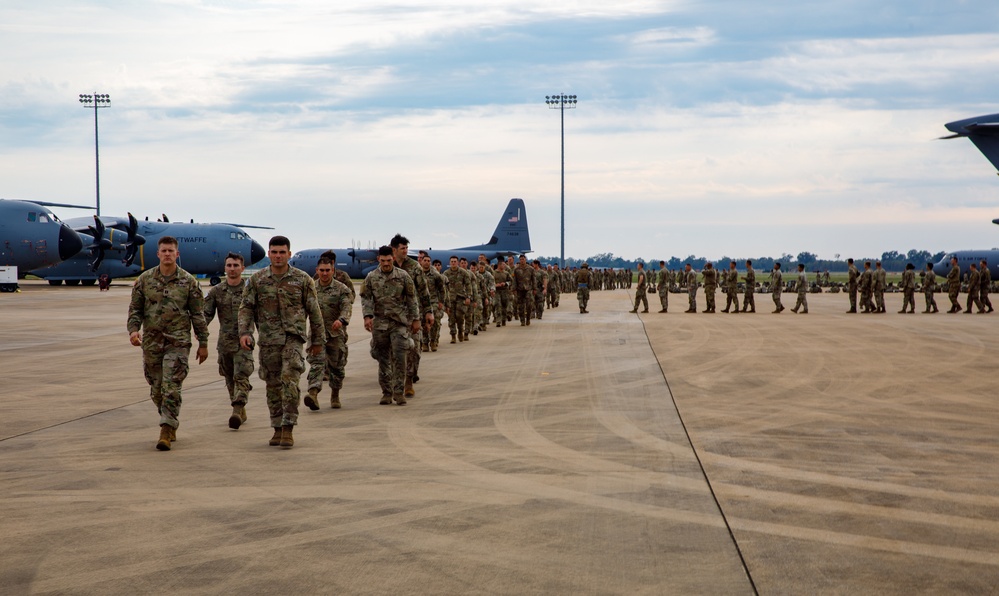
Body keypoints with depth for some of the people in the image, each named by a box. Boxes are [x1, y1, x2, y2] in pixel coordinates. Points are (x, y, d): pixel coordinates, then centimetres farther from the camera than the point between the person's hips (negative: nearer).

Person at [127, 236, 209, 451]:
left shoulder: (189, 281, 1)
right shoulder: (145, 279, 6)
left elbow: (198, 314, 4)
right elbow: (135, 308, 9)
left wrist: (203, 343, 4)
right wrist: (133, 330, -9)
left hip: (177, 342, -3)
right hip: (151, 342, 3)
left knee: (171, 388, -11)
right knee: (157, 389, 10)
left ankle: (166, 432, -10)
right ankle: (171, 425, 28)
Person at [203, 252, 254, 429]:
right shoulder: (216, 291, 7)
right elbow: (206, 313, 3)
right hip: (224, 341, 4)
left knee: (241, 376, -14)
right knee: (230, 379, 12)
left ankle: (237, 411, -22)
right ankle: (241, 411, 25)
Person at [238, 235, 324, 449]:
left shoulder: (302, 280, 2)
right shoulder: (256, 280, 6)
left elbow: (314, 311, 7)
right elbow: (246, 308, 5)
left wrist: (318, 340, 9)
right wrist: (245, 333, -10)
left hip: (293, 337, -3)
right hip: (268, 341, 3)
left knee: (290, 380, -16)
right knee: (273, 385, 8)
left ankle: (288, 429, -13)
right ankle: (278, 429, 18)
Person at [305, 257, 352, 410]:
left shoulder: (342, 289, -2)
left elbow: (347, 307, -17)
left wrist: (341, 320, -35)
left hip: (336, 333, -1)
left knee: (337, 366, 9)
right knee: (316, 363, -15)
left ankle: (335, 396, 27)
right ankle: (313, 393, -29)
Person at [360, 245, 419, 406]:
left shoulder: (403, 276, 1)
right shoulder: (371, 277, 3)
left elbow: (411, 299, 5)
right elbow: (366, 298, 1)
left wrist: (415, 319, 4)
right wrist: (367, 316, -13)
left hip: (400, 322, -1)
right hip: (380, 323, 1)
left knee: (399, 357, -9)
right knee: (383, 359, 6)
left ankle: (399, 391, -1)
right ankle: (387, 393, 15)